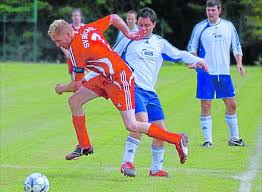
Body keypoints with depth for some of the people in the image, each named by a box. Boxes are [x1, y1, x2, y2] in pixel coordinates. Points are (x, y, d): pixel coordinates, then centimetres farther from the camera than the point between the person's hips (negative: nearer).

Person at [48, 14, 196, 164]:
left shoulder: (75, 49, -20)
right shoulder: (88, 29, 3)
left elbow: (77, 85, -13)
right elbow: (113, 18, 15)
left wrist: (61, 89, 7)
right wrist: (129, 34, 17)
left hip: (120, 78, -10)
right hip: (106, 77, 10)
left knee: (132, 126, -11)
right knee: (74, 101, 5)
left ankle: (178, 140, -2)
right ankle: (84, 146, 16)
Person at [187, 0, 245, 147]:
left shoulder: (228, 26, 7)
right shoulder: (200, 27, 1)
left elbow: (236, 47, 12)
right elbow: (192, 48, 7)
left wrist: (239, 63, 0)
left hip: (224, 73, 2)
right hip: (206, 73, -2)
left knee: (232, 104, 4)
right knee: (206, 105, -4)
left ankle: (234, 138, 17)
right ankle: (208, 140, 4)